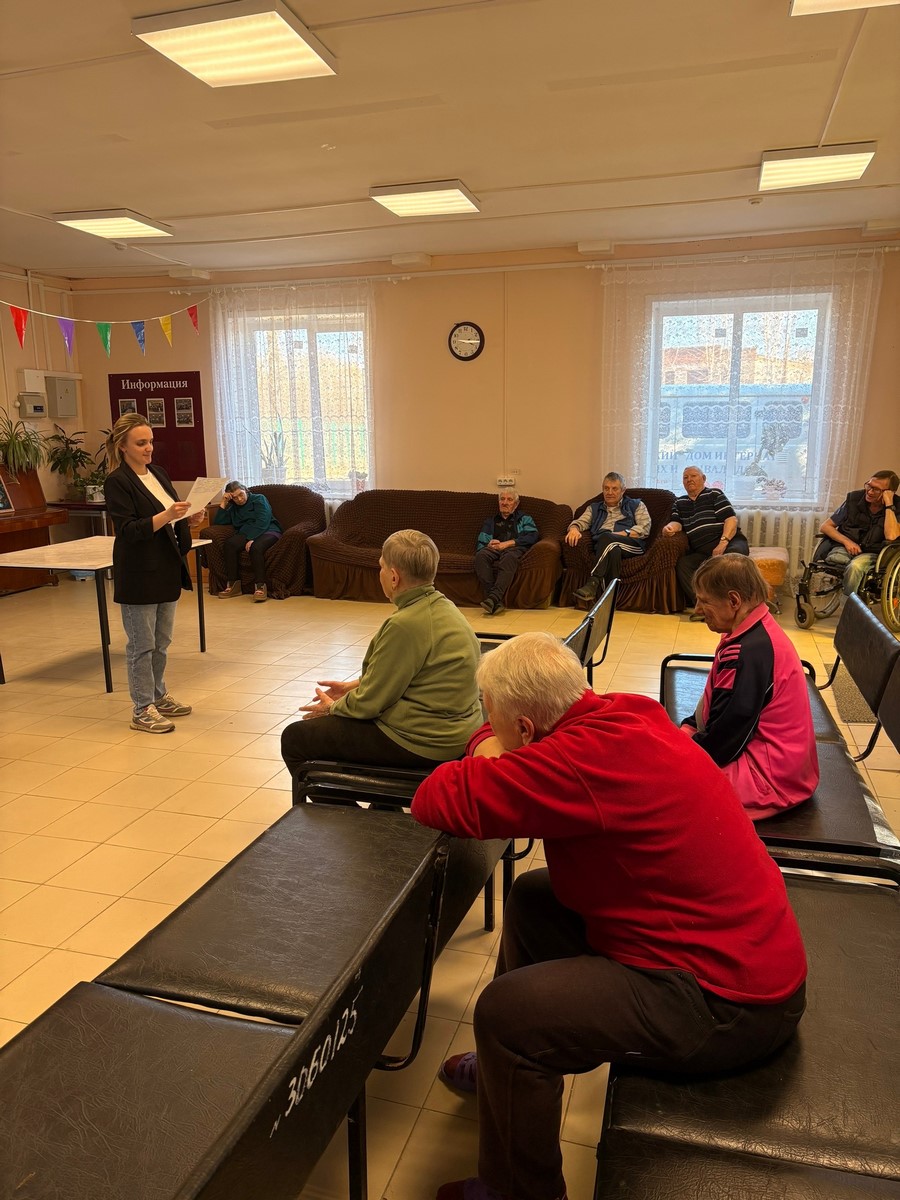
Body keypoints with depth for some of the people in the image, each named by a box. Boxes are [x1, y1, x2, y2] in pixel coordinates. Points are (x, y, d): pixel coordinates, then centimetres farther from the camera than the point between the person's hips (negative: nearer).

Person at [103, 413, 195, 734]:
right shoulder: (117, 482, -12)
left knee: (162, 641, 17)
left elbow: (173, 518, 19)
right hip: (138, 575, -7)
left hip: (166, 570, 7)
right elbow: (128, 530, -20)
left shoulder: (157, 472, 11)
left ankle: (159, 696, 31)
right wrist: (166, 516, -31)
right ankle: (142, 710, 12)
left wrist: (187, 517, -2)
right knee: (142, 644, 1)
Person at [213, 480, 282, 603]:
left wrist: (252, 539, -21)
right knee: (229, 545, -26)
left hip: (267, 531, -5)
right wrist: (223, 503, 8)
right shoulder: (233, 508, 23)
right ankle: (233, 584, -25)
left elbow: (262, 522, -8)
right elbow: (217, 522, 14)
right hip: (244, 534, 5)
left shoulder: (259, 499, 6)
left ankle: (260, 586, -38)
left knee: (256, 547, -38)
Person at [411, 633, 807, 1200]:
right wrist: (494, 762, -8)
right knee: (532, 898, 15)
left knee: (504, 1011, -15)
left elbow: (437, 801, -27)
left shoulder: (589, 757, -31)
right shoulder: (619, 716, -3)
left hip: (726, 1000, -9)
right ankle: (510, 1066, 31)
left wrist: (485, 753, -9)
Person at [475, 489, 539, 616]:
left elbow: (533, 535, 5)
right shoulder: (490, 522, 34)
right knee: (481, 555, -36)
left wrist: (507, 543, -7)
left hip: (515, 549, -2)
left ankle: (494, 597, -53)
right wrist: (489, 545, -4)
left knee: (509, 556, -41)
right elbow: (480, 545, 22)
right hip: (493, 550, 2)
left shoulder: (524, 518, 28)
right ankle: (496, 602, -44)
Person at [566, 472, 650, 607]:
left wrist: (624, 533, -8)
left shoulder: (636, 505, 26)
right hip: (601, 547, 2)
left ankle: (592, 584, -43)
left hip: (632, 545, -2)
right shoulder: (594, 508, 35)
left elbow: (645, 528, 9)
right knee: (613, 551, -38)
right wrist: (574, 528, -8)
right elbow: (581, 521, 18)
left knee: (606, 537, -36)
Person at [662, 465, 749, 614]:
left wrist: (723, 543, -18)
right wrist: (669, 527, -15)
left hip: (730, 542, -4)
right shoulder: (679, 503, 24)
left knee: (734, 553, -39)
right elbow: (677, 523, 13)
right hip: (702, 552, 4)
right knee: (682, 564, -27)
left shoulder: (715, 494, 10)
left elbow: (731, 519, -1)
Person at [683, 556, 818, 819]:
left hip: (771, 778, -10)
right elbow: (717, 700, 15)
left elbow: (722, 735, -22)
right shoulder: (759, 631, 4)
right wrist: (689, 728, 4)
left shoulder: (747, 653, -28)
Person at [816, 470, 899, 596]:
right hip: (844, 548, 2)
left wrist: (889, 505, -18)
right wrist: (847, 541, -11)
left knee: (856, 566, -37)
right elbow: (824, 526, 5)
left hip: (872, 553, -1)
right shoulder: (854, 499, 3)